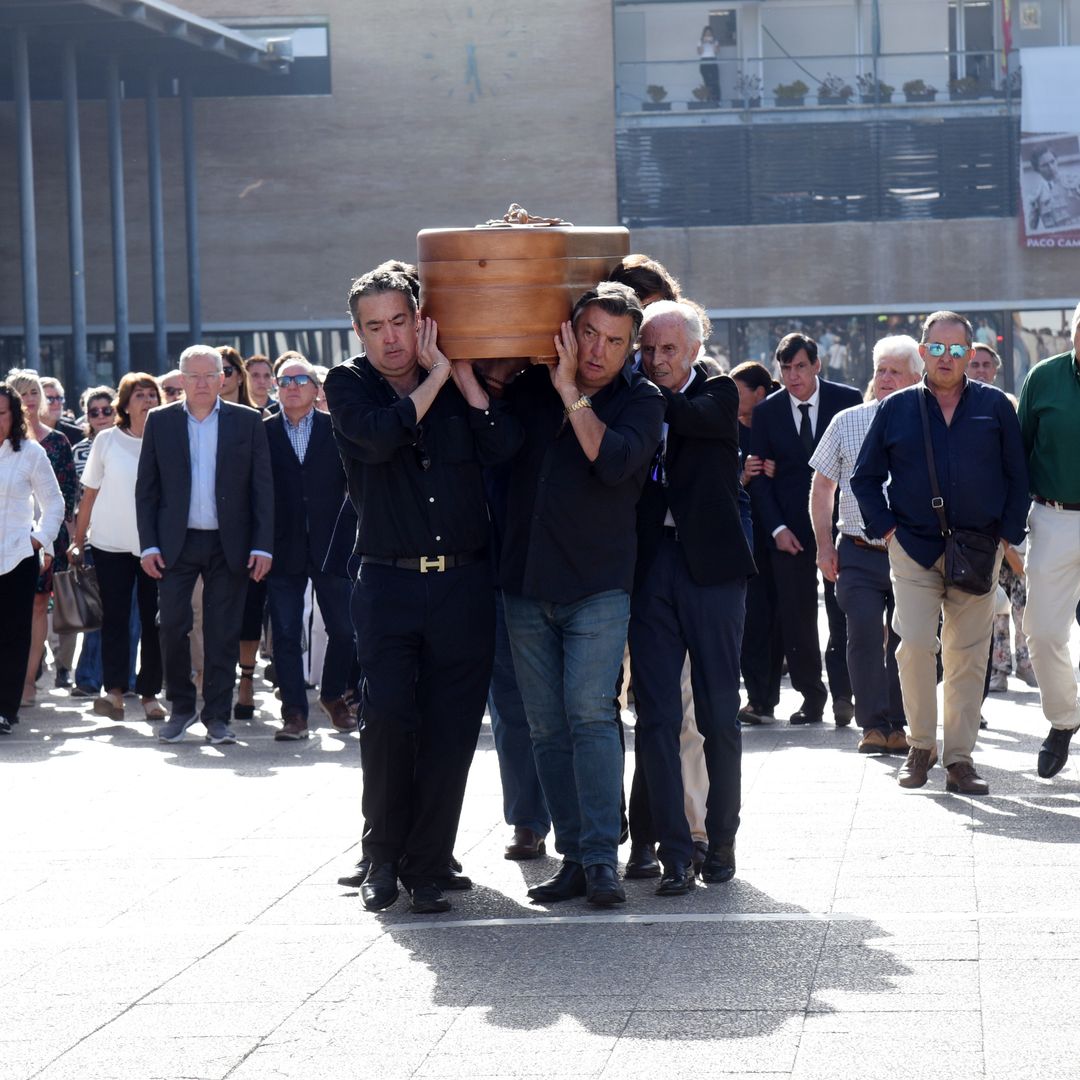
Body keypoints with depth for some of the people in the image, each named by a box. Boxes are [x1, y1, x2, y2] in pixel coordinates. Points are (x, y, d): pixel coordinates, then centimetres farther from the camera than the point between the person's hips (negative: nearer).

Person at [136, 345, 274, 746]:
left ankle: (217, 716, 10)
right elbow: (146, 489, 6)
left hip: (229, 545, -1)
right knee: (172, 626, -2)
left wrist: (262, 546, -5)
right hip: (176, 543, 1)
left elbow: (262, 488, 2)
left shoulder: (247, 422, 3)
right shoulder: (160, 422, 5)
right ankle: (181, 707, 15)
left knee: (223, 633, 2)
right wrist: (148, 545, -3)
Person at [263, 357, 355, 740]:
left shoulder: (336, 430, 6)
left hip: (331, 546, 1)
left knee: (344, 629, 3)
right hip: (284, 549, 0)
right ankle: (294, 712, 4)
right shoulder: (262, 433, 5)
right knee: (285, 635, -1)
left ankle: (333, 695, 25)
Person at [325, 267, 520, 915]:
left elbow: (503, 447, -5)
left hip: (464, 584, 2)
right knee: (387, 718, -12)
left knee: (451, 731, 0)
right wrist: (435, 377, -7)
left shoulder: (460, 380, 10)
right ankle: (384, 858, 5)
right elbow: (379, 437, -16)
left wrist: (462, 373, -7)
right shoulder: (349, 385, 5)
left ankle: (428, 864, 9)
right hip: (389, 584, -2)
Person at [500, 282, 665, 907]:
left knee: (590, 713, -15)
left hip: (598, 585, -4)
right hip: (526, 585, 4)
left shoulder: (641, 399, -1)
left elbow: (615, 462, -17)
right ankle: (574, 856, 9)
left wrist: (571, 393, -14)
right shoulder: (533, 386, 9)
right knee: (549, 730, 4)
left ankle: (602, 857, -14)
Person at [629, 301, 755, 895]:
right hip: (651, 567, 2)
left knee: (719, 716, 4)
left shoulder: (718, 394, 3)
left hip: (710, 566, -2)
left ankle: (721, 840, 16)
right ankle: (675, 852, 1)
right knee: (655, 717, -2)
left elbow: (687, 416, -17)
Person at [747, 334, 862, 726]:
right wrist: (776, 527, -4)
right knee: (796, 619, 2)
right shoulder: (767, 411, 4)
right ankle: (811, 697, 9)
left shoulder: (847, 400, 0)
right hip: (790, 529, 2)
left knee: (842, 612, -4)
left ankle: (842, 693, 2)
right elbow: (759, 475, 6)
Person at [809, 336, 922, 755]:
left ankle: (897, 724, 17)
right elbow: (822, 486, 11)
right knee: (865, 631, -13)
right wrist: (824, 545, 5)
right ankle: (873, 724, -7)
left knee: (904, 640, 4)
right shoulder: (847, 422, 6)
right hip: (859, 552, 0)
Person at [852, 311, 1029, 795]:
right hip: (914, 550, 0)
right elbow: (865, 477, 12)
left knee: (969, 655, 0)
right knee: (915, 645, -13)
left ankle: (960, 759, 6)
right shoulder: (896, 409, 6)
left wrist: (1006, 535, 1)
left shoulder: (995, 406, 6)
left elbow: (1017, 477, 9)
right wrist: (886, 529, 2)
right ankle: (920, 746, 3)